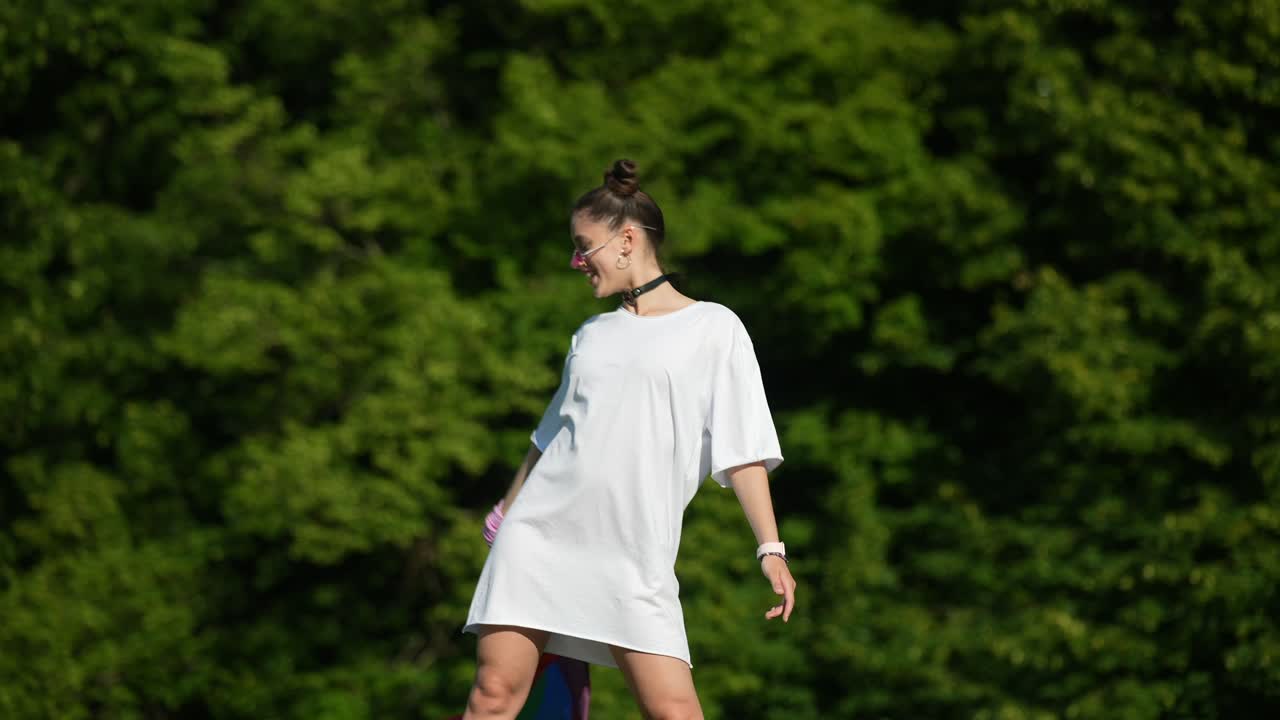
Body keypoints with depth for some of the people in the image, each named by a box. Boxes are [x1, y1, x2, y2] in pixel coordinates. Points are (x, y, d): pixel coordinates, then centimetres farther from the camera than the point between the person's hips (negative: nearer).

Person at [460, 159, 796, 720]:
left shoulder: (713, 328, 3)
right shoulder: (591, 335, 17)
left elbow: (742, 450, -1)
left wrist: (770, 548, -8)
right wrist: (506, 512, 29)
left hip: (634, 558, -4)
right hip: (539, 533, 4)